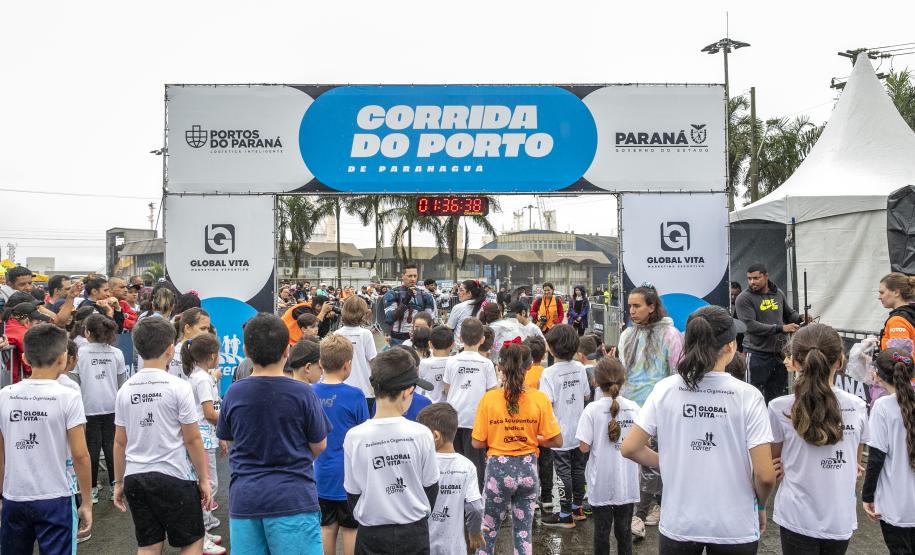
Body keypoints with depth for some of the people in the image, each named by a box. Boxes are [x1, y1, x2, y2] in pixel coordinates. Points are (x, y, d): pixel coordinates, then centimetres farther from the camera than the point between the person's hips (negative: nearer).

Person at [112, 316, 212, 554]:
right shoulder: (178, 387, -12)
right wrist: (204, 479, 0)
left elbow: (119, 442, 6)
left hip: (135, 478, 5)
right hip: (174, 477, -5)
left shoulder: (126, 389, 2)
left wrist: (119, 482, 16)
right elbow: (192, 440, -9)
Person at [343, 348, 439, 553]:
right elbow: (431, 487, -1)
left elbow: (352, 493, -3)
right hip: (414, 532, 0)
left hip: (372, 535, 0)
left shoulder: (354, 437, -13)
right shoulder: (421, 434, -13)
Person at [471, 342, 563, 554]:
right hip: (528, 469, 1)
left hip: (498, 469, -1)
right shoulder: (540, 399, -8)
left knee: (489, 529, 16)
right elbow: (557, 441, -5)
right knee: (524, 532, 15)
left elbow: (477, 442, -7)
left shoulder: (489, 398, -11)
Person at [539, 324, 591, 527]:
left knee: (564, 472, 4)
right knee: (578, 468, 18)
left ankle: (565, 515, 13)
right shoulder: (580, 367, -2)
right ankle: (577, 507, 32)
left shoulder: (549, 373, -21)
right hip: (578, 429, 6)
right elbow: (587, 395, 8)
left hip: (560, 432, -6)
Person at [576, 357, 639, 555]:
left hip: (602, 484, -2)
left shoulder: (592, 410, -15)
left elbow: (584, 447, -15)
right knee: (624, 531, 17)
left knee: (602, 531, 13)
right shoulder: (633, 408, -6)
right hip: (627, 483, 2)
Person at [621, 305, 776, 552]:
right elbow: (765, 475, -14)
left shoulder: (665, 389, -8)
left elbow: (629, 448, -7)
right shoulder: (748, 395, -13)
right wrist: (760, 507, 6)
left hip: (678, 525, 1)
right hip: (735, 529, -1)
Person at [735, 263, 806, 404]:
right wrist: (781, 328, -21)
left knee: (778, 395, 12)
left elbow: (789, 314, 23)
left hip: (780, 352, 5)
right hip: (757, 354, -5)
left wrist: (800, 317, -1)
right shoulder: (744, 298, -8)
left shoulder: (778, 294, 10)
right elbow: (750, 325, -18)